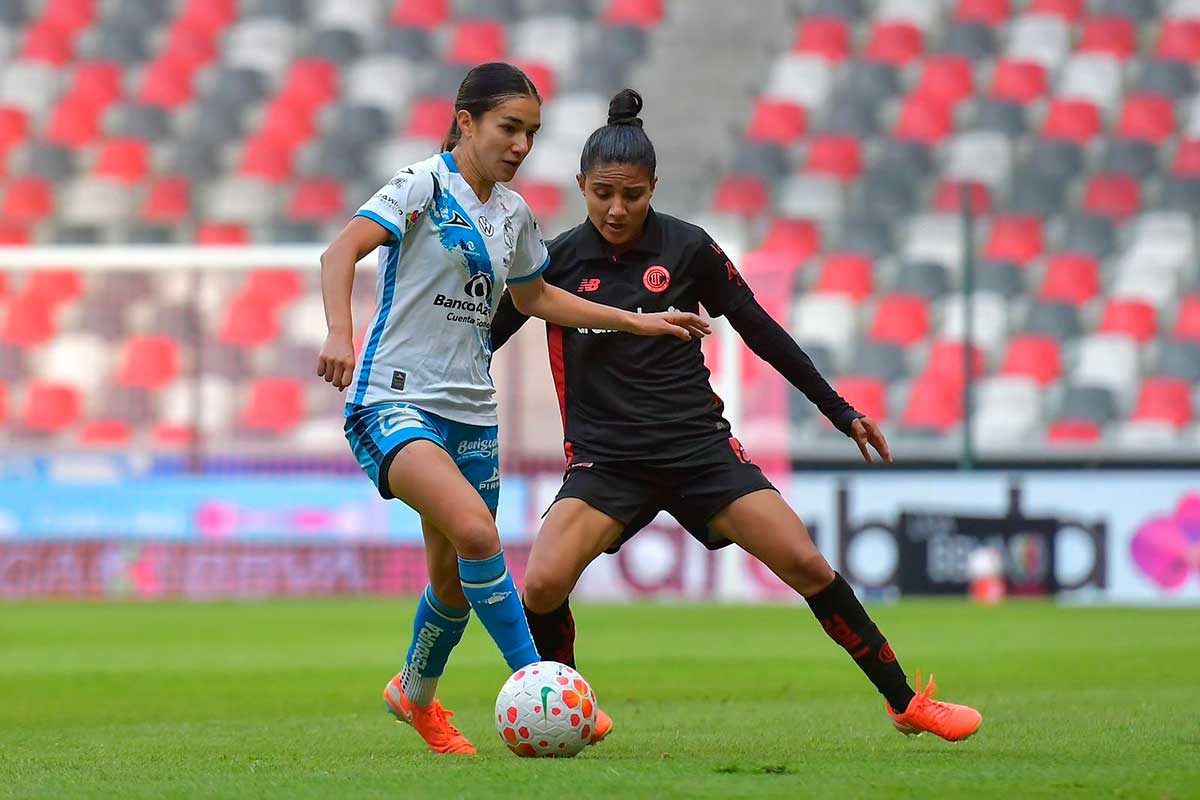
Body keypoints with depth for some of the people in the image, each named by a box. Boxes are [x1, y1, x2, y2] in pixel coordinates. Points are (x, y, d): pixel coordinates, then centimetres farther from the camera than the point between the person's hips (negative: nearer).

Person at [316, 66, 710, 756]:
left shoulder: (513, 213, 13)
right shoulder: (426, 185, -9)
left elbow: (534, 296, 31)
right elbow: (343, 250, -23)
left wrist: (639, 322, 29)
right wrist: (340, 333, -40)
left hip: (471, 413, 7)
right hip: (395, 400, -7)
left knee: (457, 579, 12)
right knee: (476, 533, -29)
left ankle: (417, 695, 39)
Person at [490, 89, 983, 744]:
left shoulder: (687, 249, -2)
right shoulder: (555, 261, -3)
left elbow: (762, 332, 8)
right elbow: (483, 339, 6)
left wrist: (840, 411, 12)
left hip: (701, 449, 1)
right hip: (604, 460, -1)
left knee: (807, 566, -10)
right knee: (542, 585, -24)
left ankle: (907, 703, 5)